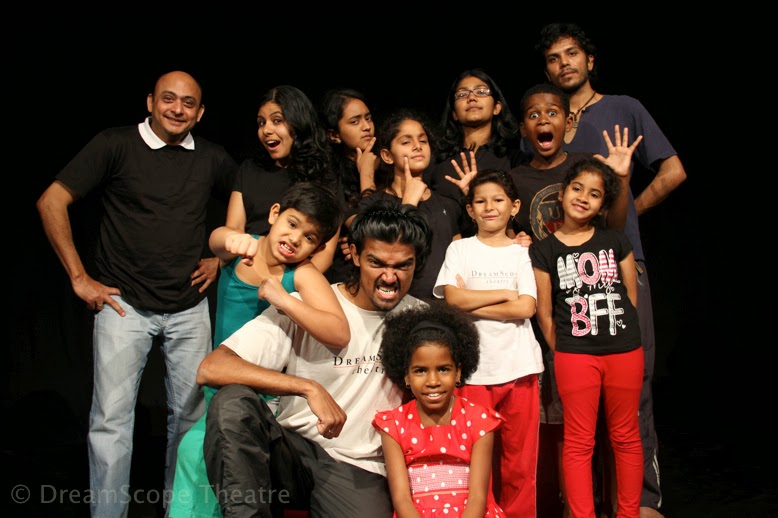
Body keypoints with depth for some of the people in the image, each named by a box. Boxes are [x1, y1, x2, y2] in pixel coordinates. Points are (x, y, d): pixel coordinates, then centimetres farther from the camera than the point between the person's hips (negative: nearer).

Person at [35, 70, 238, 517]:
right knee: (111, 418, -2)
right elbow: (52, 202, -5)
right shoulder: (115, 145, -5)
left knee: (191, 414, 9)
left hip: (190, 308, 3)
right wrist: (79, 277, -7)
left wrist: (220, 257, 7)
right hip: (125, 303, -3)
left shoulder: (213, 158, 4)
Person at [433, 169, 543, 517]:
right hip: (475, 367, -1)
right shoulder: (459, 249, 7)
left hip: (519, 366, 1)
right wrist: (505, 293, -5)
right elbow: (453, 298, -8)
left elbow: (526, 308, -5)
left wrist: (473, 303, -9)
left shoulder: (520, 253, 9)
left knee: (520, 459, 6)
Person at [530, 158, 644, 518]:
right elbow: (544, 313, 1)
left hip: (625, 352, 2)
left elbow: (632, 297, 9)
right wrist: (562, 352, 1)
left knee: (626, 437, 13)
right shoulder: (544, 250, 0)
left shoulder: (616, 241, 6)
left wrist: (620, 335, 6)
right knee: (579, 442, 4)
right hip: (574, 356, -2)